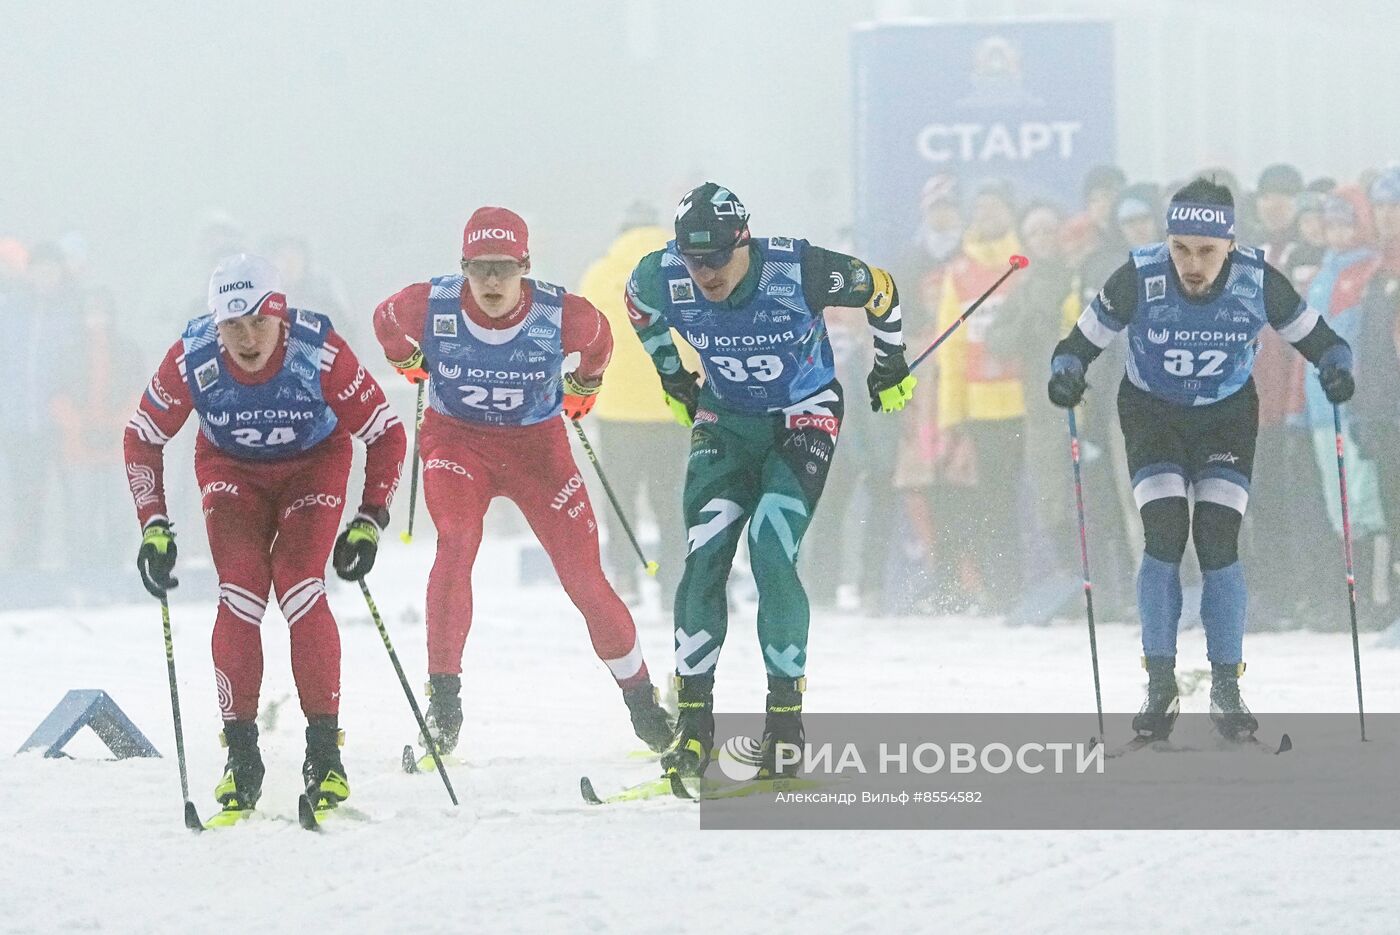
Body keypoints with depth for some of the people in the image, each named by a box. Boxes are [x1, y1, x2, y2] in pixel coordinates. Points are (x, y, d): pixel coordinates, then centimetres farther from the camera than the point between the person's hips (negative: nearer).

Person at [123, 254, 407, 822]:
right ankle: (241, 756, -8)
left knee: (299, 589, -20)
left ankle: (325, 750, -11)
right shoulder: (192, 359, -27)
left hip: (314, 463, -1)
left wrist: (369, 522, -23)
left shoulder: (320, 353, -32)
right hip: (231, 470, 1)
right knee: (239, 598, -17)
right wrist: (154, 527, -13)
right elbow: (141, 439, -9)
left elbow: (386, 434, -19)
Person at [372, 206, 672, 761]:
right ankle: (443, 696, -21)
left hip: (537, 444, 0)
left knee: (582, 574, -3)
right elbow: (386, 322, 4)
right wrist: (415, 366, 19)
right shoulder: (430, 308, -21)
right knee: (456, 541, -28)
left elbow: (597, 343, 4)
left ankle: (642, 702, 15)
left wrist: (581, 392, 18)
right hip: (455, 439, 0)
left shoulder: (562, 315, -21)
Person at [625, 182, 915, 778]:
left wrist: (892, 366, 6)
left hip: (805, 417, -3)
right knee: (704, 559, -11)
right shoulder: (664, 280, -20)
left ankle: (787, 718, -9)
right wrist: (672, 378, 17)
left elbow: (880, 290, -9)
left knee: (772, 557, -18)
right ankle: (693, 723, -6)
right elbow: (639, 306, 8)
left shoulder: (798, 271, -29)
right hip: (726, 419, 3)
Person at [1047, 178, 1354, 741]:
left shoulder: (1258, 282, -23)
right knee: (1165, 537, -15)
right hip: (1152, 415, 0)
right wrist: (1066, 375, -36)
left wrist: (1335, 370, -30)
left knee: (1218, 543, -11)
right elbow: (1080, 344, -15)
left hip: (1227, 417, 1)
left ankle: (1226, 688, 1)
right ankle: (1160, 686, -4)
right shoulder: (1139, 279, -26)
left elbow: (1317, 339, -9)